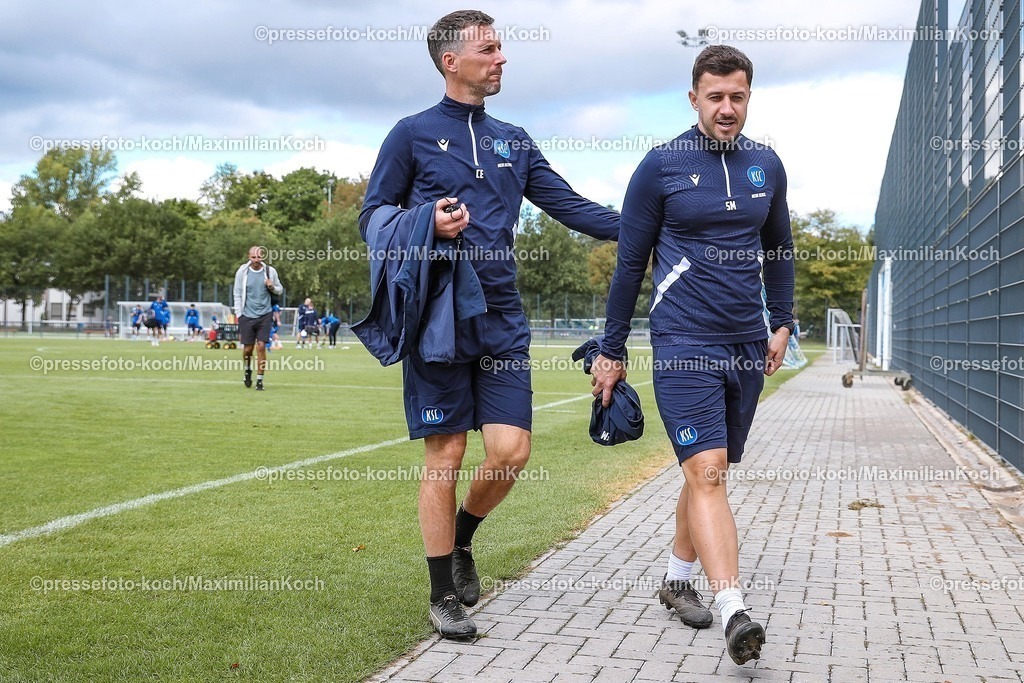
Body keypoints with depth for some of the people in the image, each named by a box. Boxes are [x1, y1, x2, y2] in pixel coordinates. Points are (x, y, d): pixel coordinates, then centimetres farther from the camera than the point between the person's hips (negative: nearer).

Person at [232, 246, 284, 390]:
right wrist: (239, 315, 0)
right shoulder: (242, 271, -3)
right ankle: (248, 371, 35)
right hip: (247, 316, 0)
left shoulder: (270, 271, -1)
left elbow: (280, 290, 10)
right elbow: (237, 295, 4)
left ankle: (259, 380, 2)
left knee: (261, 347, -8)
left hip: (264, 315, 0)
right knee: (247, 348, 5)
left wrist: (272, 287, -12)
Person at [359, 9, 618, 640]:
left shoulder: (514, 141, 16)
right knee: (445, 452, 0)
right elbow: (372, 219, 5)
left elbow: (573, 207, 14)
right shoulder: (414, 134, 3)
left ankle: (461, 538, 28)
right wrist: (427, 223, -15)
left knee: (512, 451, -3)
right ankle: (444, 596, 14)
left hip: (502, 316, 4)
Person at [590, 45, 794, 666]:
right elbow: (631, 262, 1)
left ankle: (678, 578, 28)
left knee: (710, 471, 12)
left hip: (747, 344, 5)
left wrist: (782, 322, 13)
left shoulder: (767, 166, 9)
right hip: (683, 342, -5)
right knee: (707, 470, -15)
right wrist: (612, 351, 2)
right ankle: (734, 611, -19)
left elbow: (780, 248, 22)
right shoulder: (662, 166, -3)